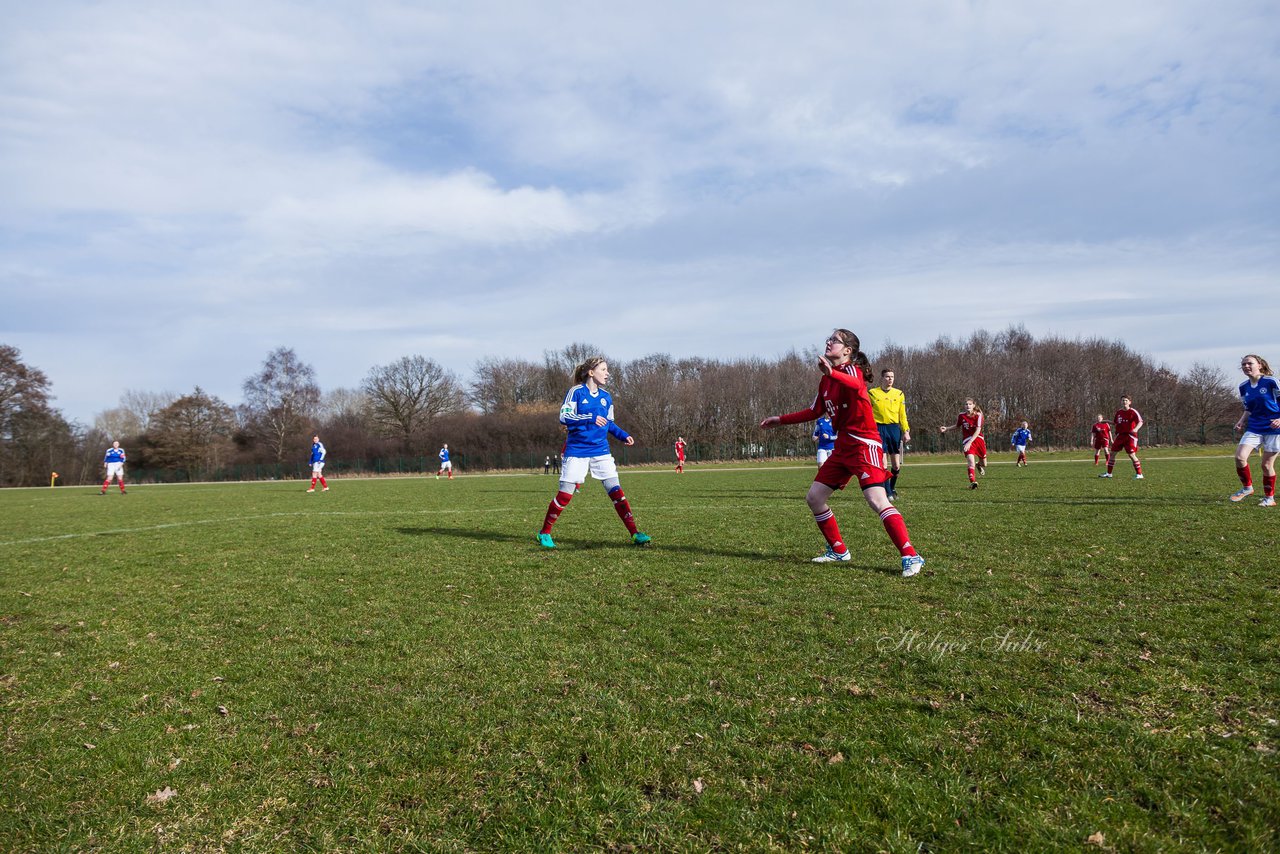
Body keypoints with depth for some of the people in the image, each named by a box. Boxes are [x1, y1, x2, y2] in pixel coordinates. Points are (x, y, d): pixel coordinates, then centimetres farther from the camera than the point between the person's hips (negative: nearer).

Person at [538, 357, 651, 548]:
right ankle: (544, 533, 16)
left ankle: (634, 534, -3)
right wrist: (591, 418, -25)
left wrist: (623, 436, 4)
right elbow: (564, 416, -15)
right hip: (577, 451, -4)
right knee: (565, 495, -2)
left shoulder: (605, 396, 9)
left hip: (600, 451, 4)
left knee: (616, 491, -4)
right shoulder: (576, 392, -7)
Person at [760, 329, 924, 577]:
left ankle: (911, 557, -21)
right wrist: (780, 420, 29)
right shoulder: (826, 381, 16)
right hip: (843, 447, 9)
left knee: (877, 500, -23)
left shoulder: (852, 369, -9)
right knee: (814, 498, 9)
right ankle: (838, 551, 21)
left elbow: (856, 385, -35)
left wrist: (831, 372, -54)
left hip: (864, 445, -9)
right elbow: (814, 412, 27)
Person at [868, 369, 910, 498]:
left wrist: (906, 431, 4)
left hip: (895, 429, 3)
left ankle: (892, 488, 28)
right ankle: (888, 492, -1)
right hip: (879, 428, -3)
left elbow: (902, 415, 11)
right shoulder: (872, 393, 2)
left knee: (896, 465, 5)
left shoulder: (899, 394, 10)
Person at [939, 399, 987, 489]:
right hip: (967, 440, 0)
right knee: (971, 462, -24)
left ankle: (979, 465, 51)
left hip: (979, 439, 1)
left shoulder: (978, 415, -10)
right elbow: (957, 426, 17)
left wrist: (969, 442, -26)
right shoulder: (961, 416, -2)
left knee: (984, 464, 14)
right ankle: (973, 482, -29)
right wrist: (946, 428, 1)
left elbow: (978, 430, -18)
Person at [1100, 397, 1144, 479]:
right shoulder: (1118, 412, 10)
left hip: (1130, 436, -6)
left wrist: (1136, 429, -39)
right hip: (1120, 435, 6)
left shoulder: (1133, 412, -9)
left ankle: (1139, 474, -2)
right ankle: (1108, 473, 16)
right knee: (1112, 453, 6)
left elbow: (1140, 422, -23)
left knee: (1132, 455, -11)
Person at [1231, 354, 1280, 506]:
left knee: (1267, 464, 0)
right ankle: (1247, 487, 7)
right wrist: (1242, 421, 0)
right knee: (1240, 456, -14)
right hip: (1254, 429, 5)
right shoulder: (1243, 387, 7)